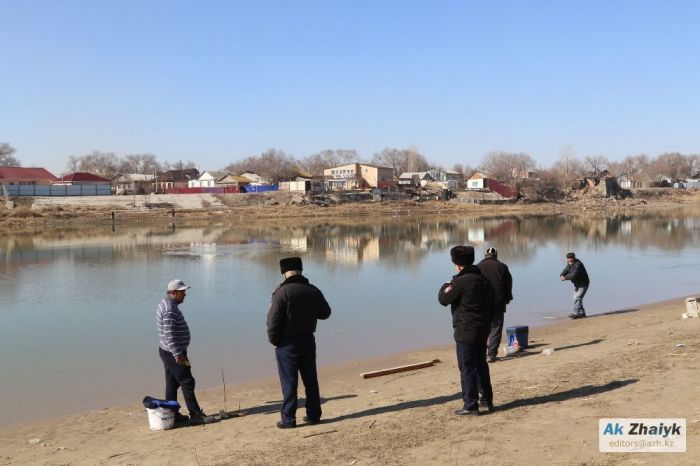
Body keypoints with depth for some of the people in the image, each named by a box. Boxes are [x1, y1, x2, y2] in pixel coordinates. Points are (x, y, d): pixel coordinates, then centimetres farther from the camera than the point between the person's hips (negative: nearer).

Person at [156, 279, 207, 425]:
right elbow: (169, 334, -27)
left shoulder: (165, 303, 12)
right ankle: (196, 415, -5)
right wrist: (178, 354, -28)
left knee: (172, 384, 13)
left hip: (168, 352, 10)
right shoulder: (170, 309, -21)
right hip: (173, 353, -10)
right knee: (187, 382, -7)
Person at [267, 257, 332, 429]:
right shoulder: (313, 291, 1)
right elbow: (325, 313, 13)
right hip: (308, 340, 5)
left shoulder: (282, 292, -17)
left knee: (289, 382, 2)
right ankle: (313, 415, 20)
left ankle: (288, 419, 7)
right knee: (310, 379, 13)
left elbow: (274, 320, -17)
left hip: (287, 344, -5)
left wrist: (274, 341, -3)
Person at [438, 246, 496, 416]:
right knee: (481, 364, 18)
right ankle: (487, 400, 26)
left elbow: (443, 299, -9)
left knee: (468, 368, -1)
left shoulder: (460, 282, -18)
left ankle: (471, 405, 3)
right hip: (483, 330, 8)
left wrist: (445, 287, 10)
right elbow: (491, 305, 15)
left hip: (466, 331, -8)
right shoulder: (484, 280, 9)